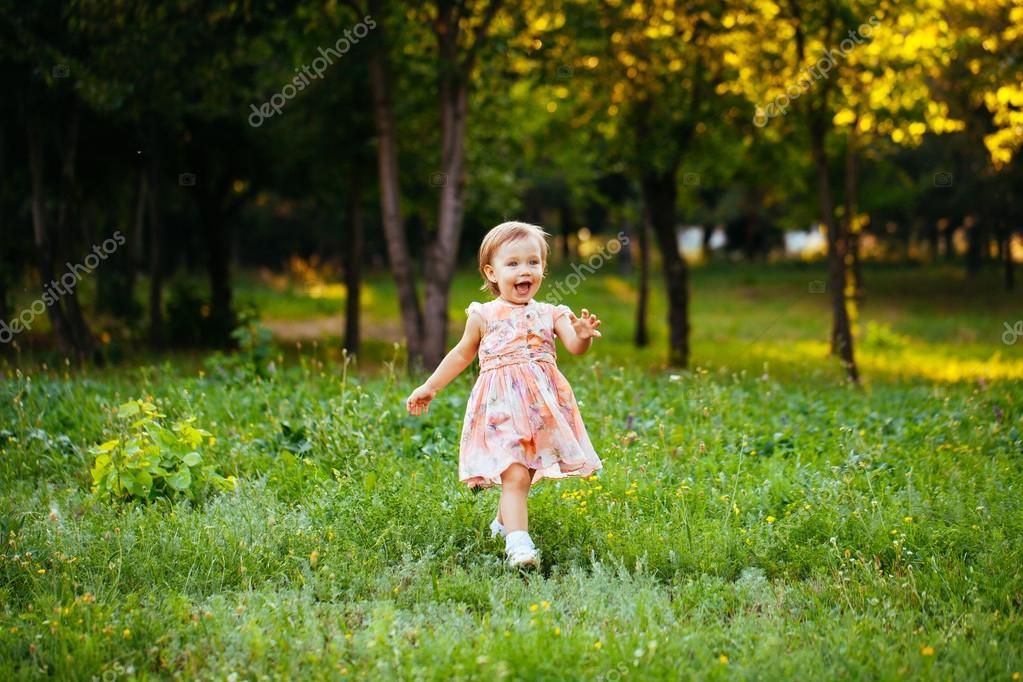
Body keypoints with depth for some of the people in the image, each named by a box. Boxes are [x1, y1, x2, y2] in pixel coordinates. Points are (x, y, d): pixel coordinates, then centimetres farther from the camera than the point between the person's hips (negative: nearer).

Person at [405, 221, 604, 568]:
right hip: (502, 408, -3)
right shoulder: (484, 315, 4)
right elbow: (462, 354, 17)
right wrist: (429, 388, 20)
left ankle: (504, 521, 38)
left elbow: (574, 347, -7)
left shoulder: (551, 314, 6)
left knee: (519, 476, 11)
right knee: (515, 476, -16)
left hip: (542, 407, 3)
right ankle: (518, 542, -20)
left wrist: (583, 336, -31)